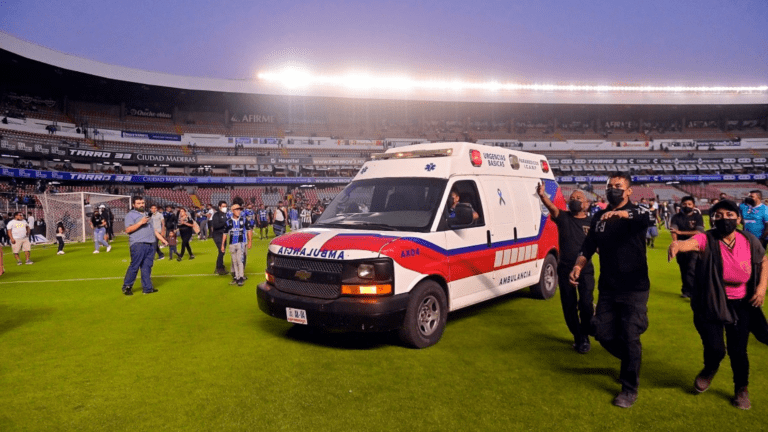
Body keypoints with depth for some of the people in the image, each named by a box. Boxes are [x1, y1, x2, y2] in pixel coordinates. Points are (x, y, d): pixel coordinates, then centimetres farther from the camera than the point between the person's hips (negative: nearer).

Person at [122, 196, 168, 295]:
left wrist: (162, 239, 23)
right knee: (134, 266, -7)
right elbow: (128, 230, -10)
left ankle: (147, 288, 8)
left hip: (150, 244, 7)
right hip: (138, 244, -7)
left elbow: (153, 229, 30)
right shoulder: (130, 215, 3)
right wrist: (141, 222, -16)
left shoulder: (147, 215, 26)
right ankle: (127, 287, 3)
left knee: (147, 267, 6)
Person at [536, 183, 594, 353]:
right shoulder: (563, 217, 0)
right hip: (565, 269, 1)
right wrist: (542, 195, -40)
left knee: (585, 303, -13)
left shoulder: (592, 222, 2)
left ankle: (584, 336, 13)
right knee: (569, 306, 9)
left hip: (585, 270, -1)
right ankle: (578, 337, 30)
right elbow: (552, 207, -21)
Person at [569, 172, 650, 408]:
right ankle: (631, 361, 40)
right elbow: (588, 247, 8)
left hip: (634, 289, -5)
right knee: (604, 335, 9)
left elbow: (644, 219, -33)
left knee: (630, 338, -1)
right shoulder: (599, 217, 7)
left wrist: (621, 213, -54)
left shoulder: (636, 212, -8)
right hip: (607, 288, 5)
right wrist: (578, 267, -10)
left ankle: (629, 389, 18)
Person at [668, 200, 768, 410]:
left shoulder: (749, 241, -8)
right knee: (715, 349, -8)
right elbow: (690, 243, -43)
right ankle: (710, 369, 31)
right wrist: (677, 245, -66)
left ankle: (741, 389, 34)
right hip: (710, 303, -2)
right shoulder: (707, 240, -19)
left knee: (738, 350, 4)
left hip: (740, 304, 3)